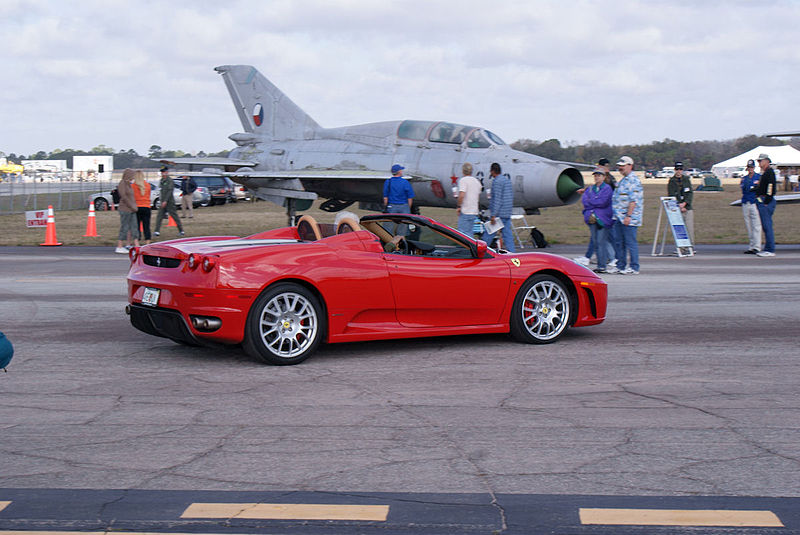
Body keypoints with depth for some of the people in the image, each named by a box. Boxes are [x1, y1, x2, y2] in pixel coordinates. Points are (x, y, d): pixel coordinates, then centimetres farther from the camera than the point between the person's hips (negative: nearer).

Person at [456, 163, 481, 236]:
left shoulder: (463, 180, -11)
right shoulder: (476, 181, 14)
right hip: (474, 211, 8)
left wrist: (459, 206, -11)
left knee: (463, 232, -8)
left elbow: (461, 195, -22)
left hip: (465, 211, -8)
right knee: (469, 232, 14)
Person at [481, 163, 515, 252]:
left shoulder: (497, 181, -13)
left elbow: (497, 199, -19)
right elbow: (511, 197, 21)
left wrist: (493, 215, -20)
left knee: (488, 234, -1)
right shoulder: (508, 180, 15)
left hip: (499, 214, -9)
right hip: (507, 214, 9)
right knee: (507, 234, 6)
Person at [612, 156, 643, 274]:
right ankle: (620, 266, 18)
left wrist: (628, 216, -23)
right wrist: (618, 215, 23)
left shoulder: (633, 180, -12)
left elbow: (633, 201, -19)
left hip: (629, 219, -10)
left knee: (631, 243, -6)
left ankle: (634, 268, -2)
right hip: (620, 218, 10)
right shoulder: (623, 180, 20)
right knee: (620, 243, 12)